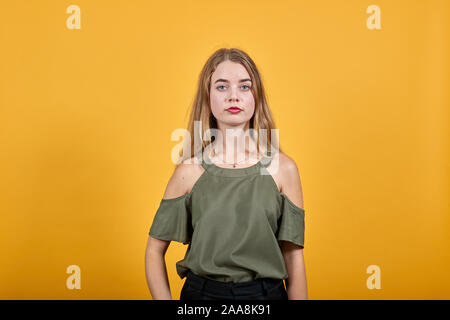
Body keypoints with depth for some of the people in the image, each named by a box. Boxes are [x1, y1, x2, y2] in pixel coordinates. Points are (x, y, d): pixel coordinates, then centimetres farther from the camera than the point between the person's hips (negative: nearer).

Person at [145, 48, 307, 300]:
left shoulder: (283, 168, -7)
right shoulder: (189, 171, -7)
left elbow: (293, 256, -3)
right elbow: (155, 250, -1)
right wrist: (166, 299, -8)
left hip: (267, 292, 0)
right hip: (202, 291, 0)